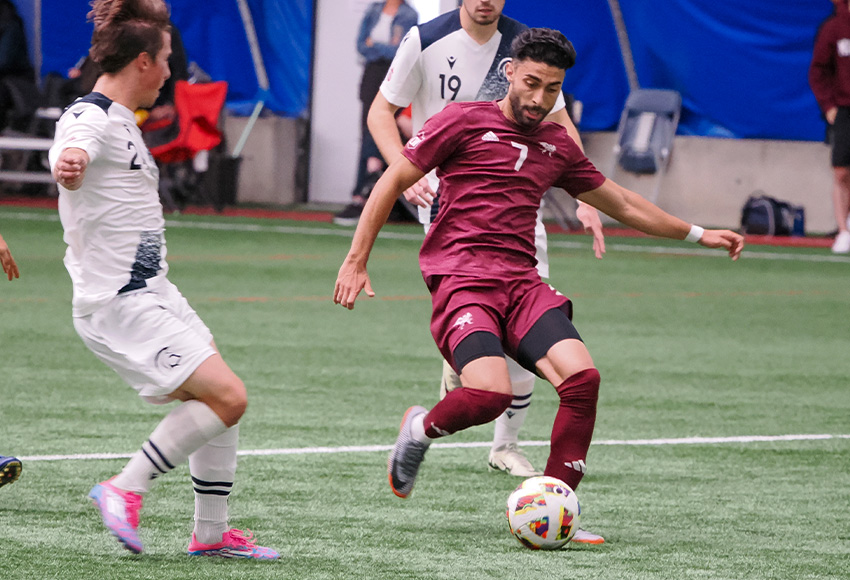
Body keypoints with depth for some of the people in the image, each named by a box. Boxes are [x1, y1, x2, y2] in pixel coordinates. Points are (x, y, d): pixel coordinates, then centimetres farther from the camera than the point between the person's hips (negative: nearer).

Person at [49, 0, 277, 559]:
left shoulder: (120, 120, 14)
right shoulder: (92, 119, -17)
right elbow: (70, 158, -42)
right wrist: (69, 164, -63)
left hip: (152, 292, 10)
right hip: (118, 302, -10)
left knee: (222, 401, 11)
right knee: (226, 396, -16)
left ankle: (211, 534, 19)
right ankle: (125, 489, -9)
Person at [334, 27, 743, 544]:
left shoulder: (557, 145, 20)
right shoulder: (464, 122, 3)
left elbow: (624, 205, 31)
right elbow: (392, 182, 4)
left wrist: (698, 235, 31)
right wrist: (356, 261, -1)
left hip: (521, 283, 5)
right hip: (461, 280, -5)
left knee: (583, 377, -20)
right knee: (491, 394, -28)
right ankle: (420, 430, 6)